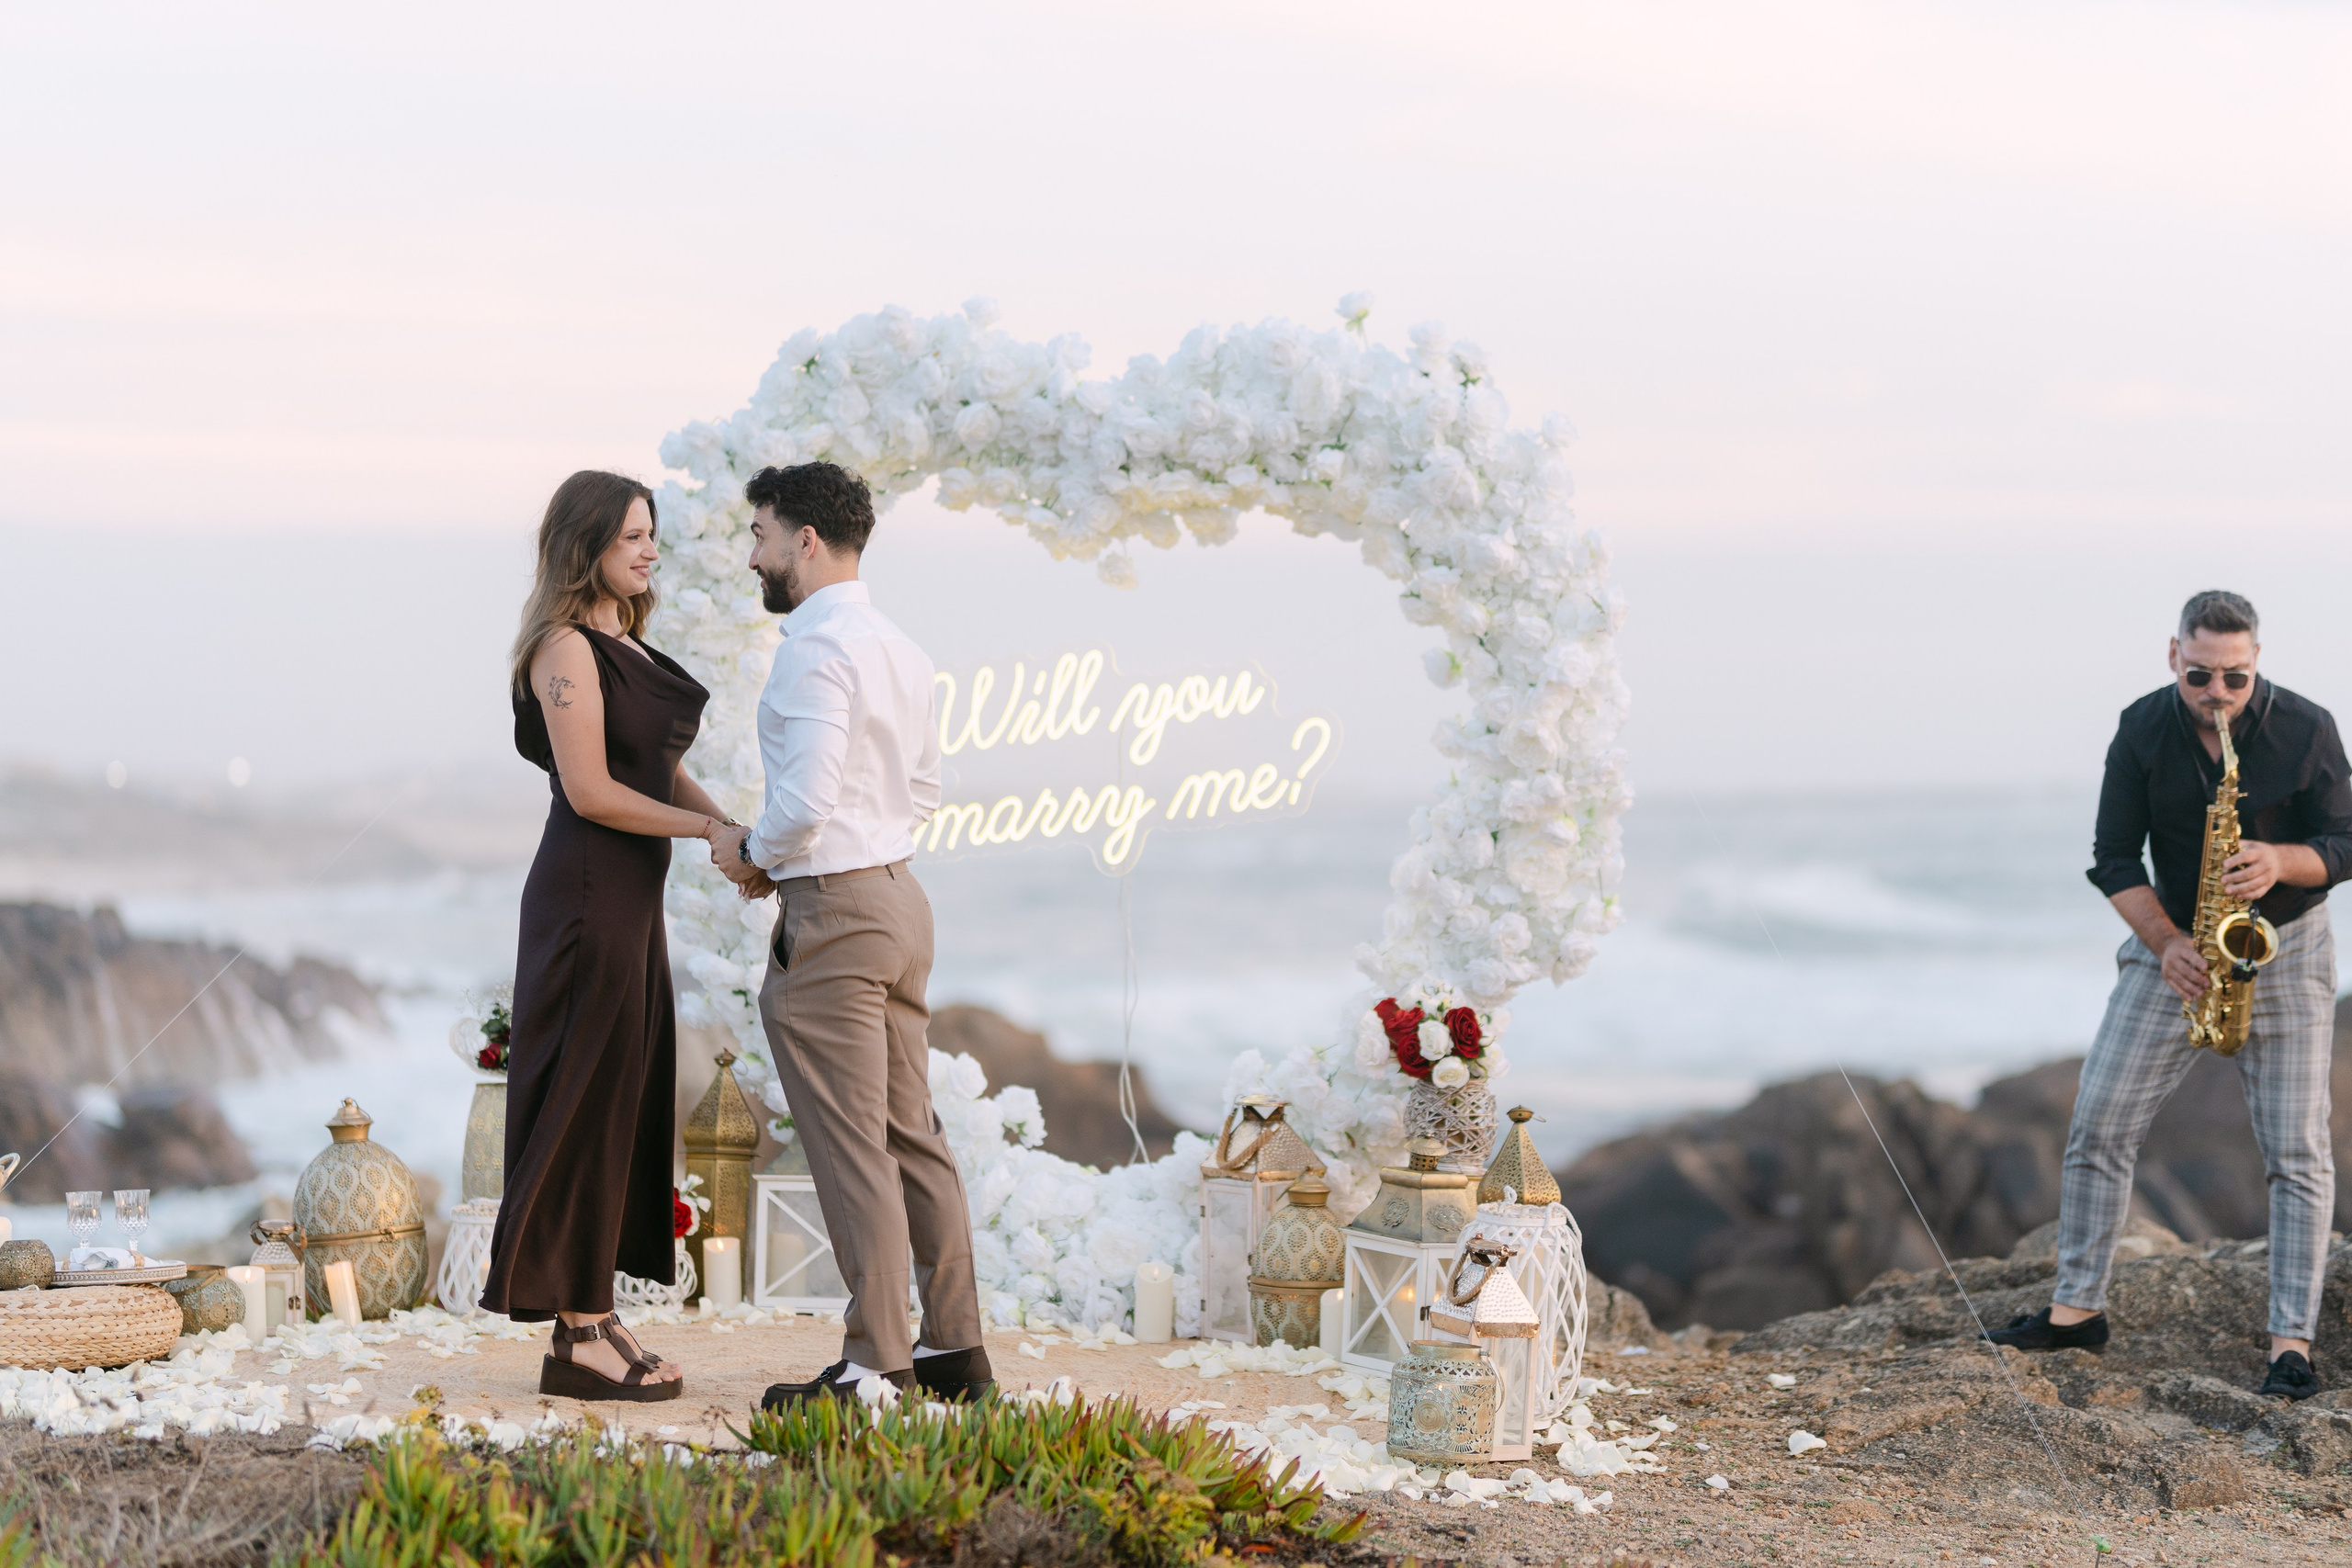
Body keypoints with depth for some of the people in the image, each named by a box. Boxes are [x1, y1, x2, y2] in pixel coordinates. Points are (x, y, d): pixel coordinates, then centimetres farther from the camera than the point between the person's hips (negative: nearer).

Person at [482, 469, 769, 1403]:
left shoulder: (624, 645, 16)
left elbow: (663, 768, 16)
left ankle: (595, 1321, 16)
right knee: (589, 1105, -5)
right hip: (587, 897, -9)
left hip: (631, 901, 9)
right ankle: (578, 1339, -1)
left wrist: (731, 832, 0)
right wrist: (709, 830, -13)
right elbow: (591, 790, -18)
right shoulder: (567, 650, -13)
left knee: (629, 1104, 10)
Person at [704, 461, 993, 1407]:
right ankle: (954, 1347, 17)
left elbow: (806, 800, -24)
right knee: (912, 1133, 13)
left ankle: (876, 1362, -3)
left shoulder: (815, 651, -16)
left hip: (832, 912, -9)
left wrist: (750, 851, -4)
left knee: (851, 1148, -5)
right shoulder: (898, 649, 13)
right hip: (899, 894, 9)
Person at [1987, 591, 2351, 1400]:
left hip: (2285, 948, -2)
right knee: (2099, 1124, -2)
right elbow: (2114, 857, -6)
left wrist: (2279, 861, -29)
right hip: (2174, 944, 2)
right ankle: (2078, 1305, 10)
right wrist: (2166, 943, -20)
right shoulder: (2142, 731, -9)